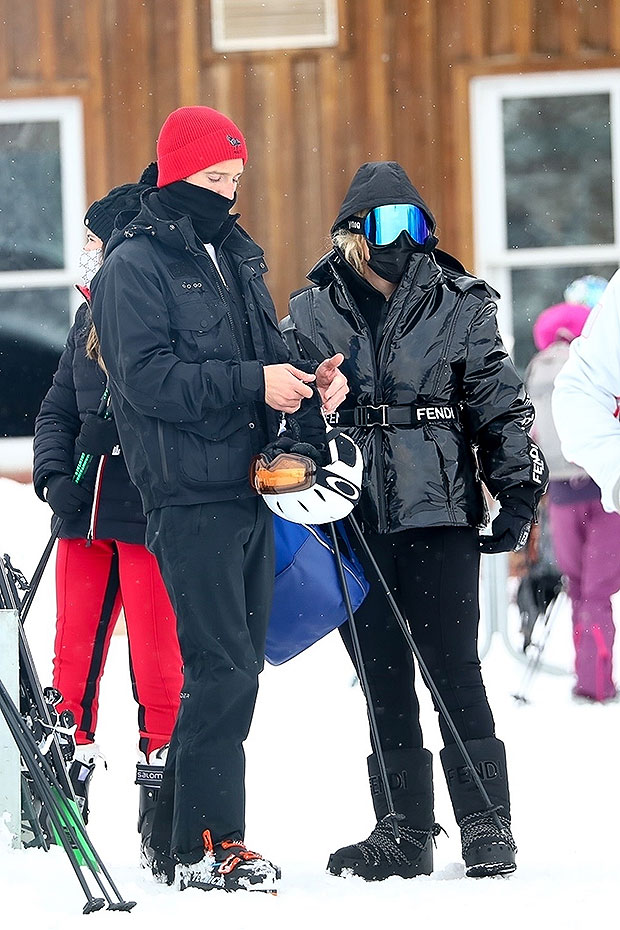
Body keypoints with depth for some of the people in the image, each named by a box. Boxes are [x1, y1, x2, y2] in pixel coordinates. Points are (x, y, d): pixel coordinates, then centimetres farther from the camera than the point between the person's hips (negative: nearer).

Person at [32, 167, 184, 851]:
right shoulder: (91, 315, 16)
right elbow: (59, 408, 18)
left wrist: (112, 430, -22)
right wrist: (54, 471, 2)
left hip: (152, 515, -7)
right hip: (86, 512, 7)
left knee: (158, 661, -2)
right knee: (74, 652, 9)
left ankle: (160, 788, 7)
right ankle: (67, 773, 17)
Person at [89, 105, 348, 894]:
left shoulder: (237, 258, 18)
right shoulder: (135, 267, -6)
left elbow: (266, 353, 22)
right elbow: (147, 377, -16)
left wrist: (308, 382, 0)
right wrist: (252, 384, -21)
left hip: (249, 488, 8)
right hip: (188, 494, -8)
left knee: (236, 664, 9)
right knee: (223, 667, -12)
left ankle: (177, 835, 17)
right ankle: (205, 844, -7)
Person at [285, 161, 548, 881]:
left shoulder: (459, 305, 5)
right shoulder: (311, 314, 7)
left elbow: (500, 404, 6)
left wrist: (518, 494, 1)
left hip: (440, 511, -2)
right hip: (355, 518, 2)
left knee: (452, 667, -7)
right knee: (383, 675, 4)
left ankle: (486, 825, -3)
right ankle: (403, 831, 9)